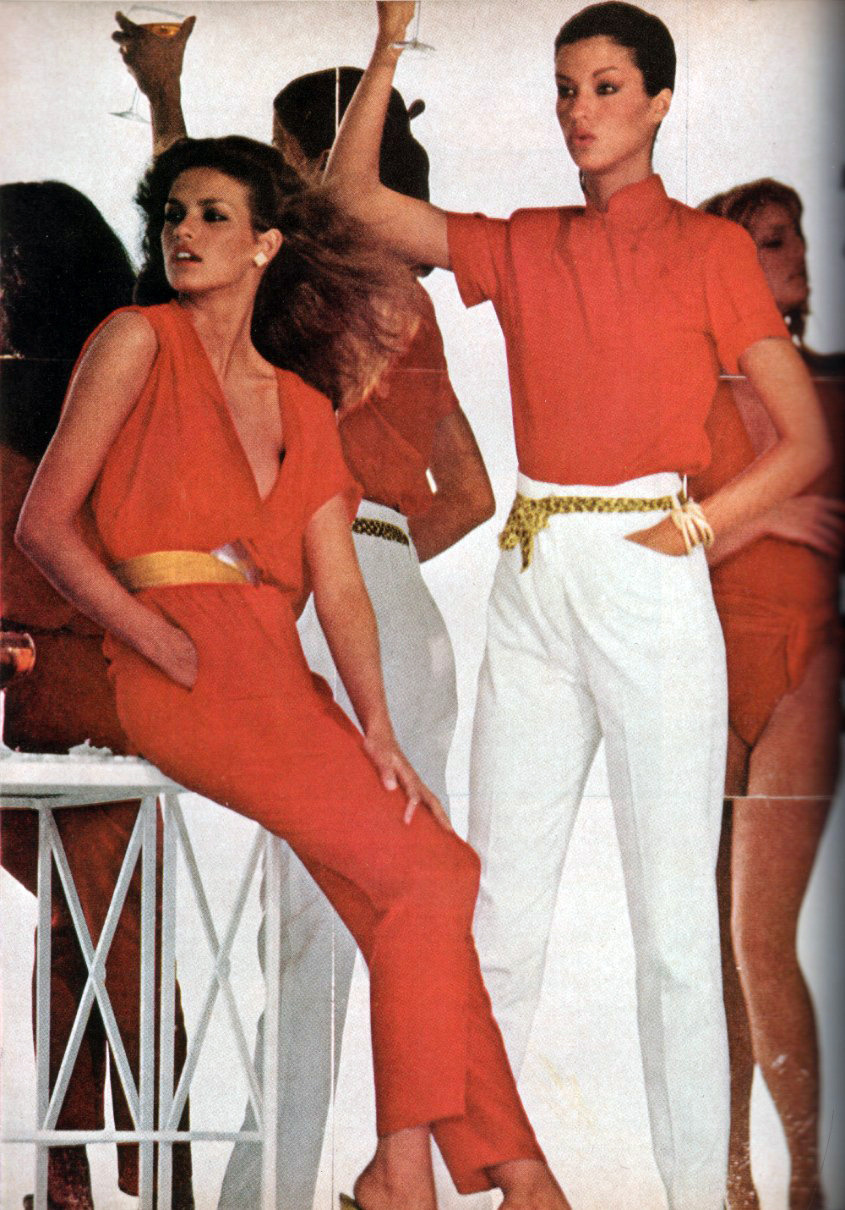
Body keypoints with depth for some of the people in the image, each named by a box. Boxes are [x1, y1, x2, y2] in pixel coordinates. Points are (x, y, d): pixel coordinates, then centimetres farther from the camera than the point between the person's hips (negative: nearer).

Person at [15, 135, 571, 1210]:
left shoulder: (303, 405, 21)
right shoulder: (137, 341, 5)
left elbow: (339, 587, 11)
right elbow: (43, 526, -1)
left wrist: (378, 736, -3)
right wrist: (161, 640, -13)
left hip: (280, 679, 6)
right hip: (183, 677, -6)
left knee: (428, 882, -11)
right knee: (427, 872, -15)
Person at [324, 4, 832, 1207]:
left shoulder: (710, 248, 3)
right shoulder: (523, 249, 13)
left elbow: (807, 438, 1)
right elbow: (354, 194, 9)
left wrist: (688, 525, -9)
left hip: (646, 584, -4)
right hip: (533, 579, 4)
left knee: (674, 915, -3)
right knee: (500, 905, 5)